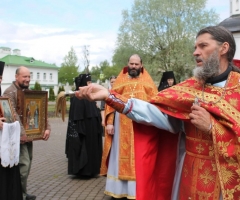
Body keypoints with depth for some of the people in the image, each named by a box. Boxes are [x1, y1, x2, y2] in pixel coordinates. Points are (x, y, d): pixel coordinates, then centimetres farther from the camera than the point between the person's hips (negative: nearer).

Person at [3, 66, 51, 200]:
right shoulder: (10, 92, -12)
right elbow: (13, 114, -23)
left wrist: (47, 128, -4)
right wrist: (21, 133, -31)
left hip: (28, 134, 8)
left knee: (27, 163, 13)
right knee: (23, 164, -10)